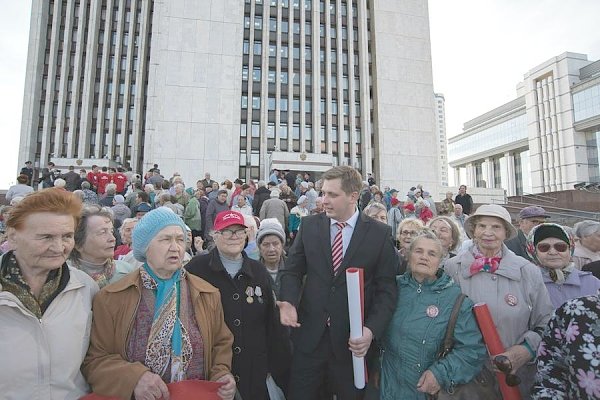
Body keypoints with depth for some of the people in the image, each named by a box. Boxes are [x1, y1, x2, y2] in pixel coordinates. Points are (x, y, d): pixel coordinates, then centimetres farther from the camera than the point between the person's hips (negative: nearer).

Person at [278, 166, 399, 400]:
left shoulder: (380, 234, -5)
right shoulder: (309, 226, 1)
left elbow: (386, 289, -5)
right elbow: (293, 271, 4)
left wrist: (372, 329, -16)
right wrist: (288, 302, -15)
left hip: (354, 340, -1)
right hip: (309, 336, 2)